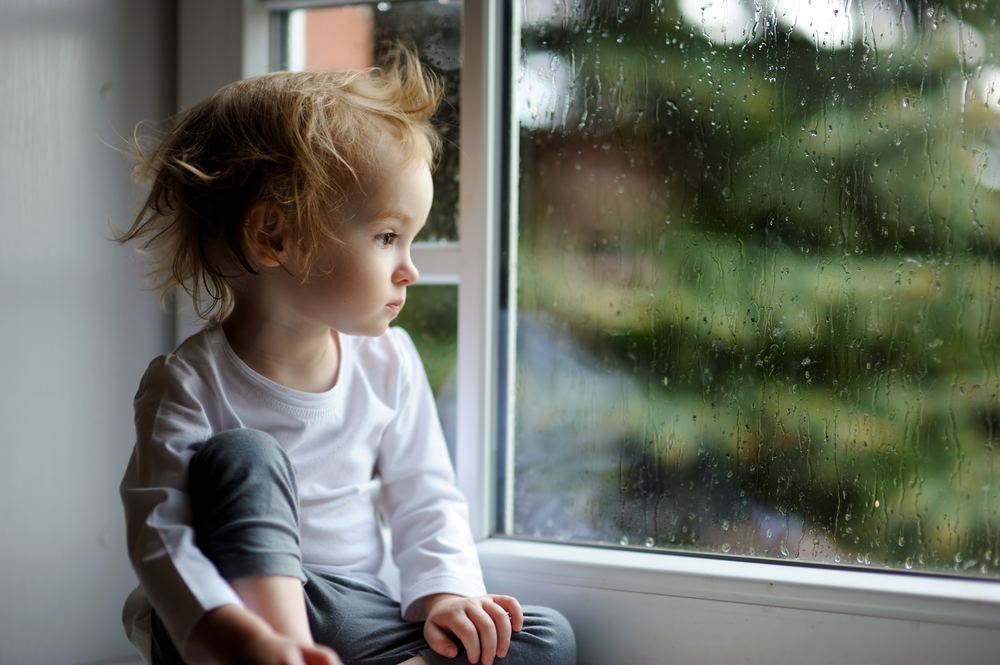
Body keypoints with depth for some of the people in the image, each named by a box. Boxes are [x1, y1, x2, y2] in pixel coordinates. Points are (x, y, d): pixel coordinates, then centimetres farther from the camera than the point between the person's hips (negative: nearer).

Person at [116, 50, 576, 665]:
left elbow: (424, 500, 8)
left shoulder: (389, 362, 1)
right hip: (238, 606, -4)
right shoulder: (189, 384, -15)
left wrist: (446, 594, -12)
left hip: (350, 614, 5)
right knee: (243, 456, -29)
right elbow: (160, 536, -23)